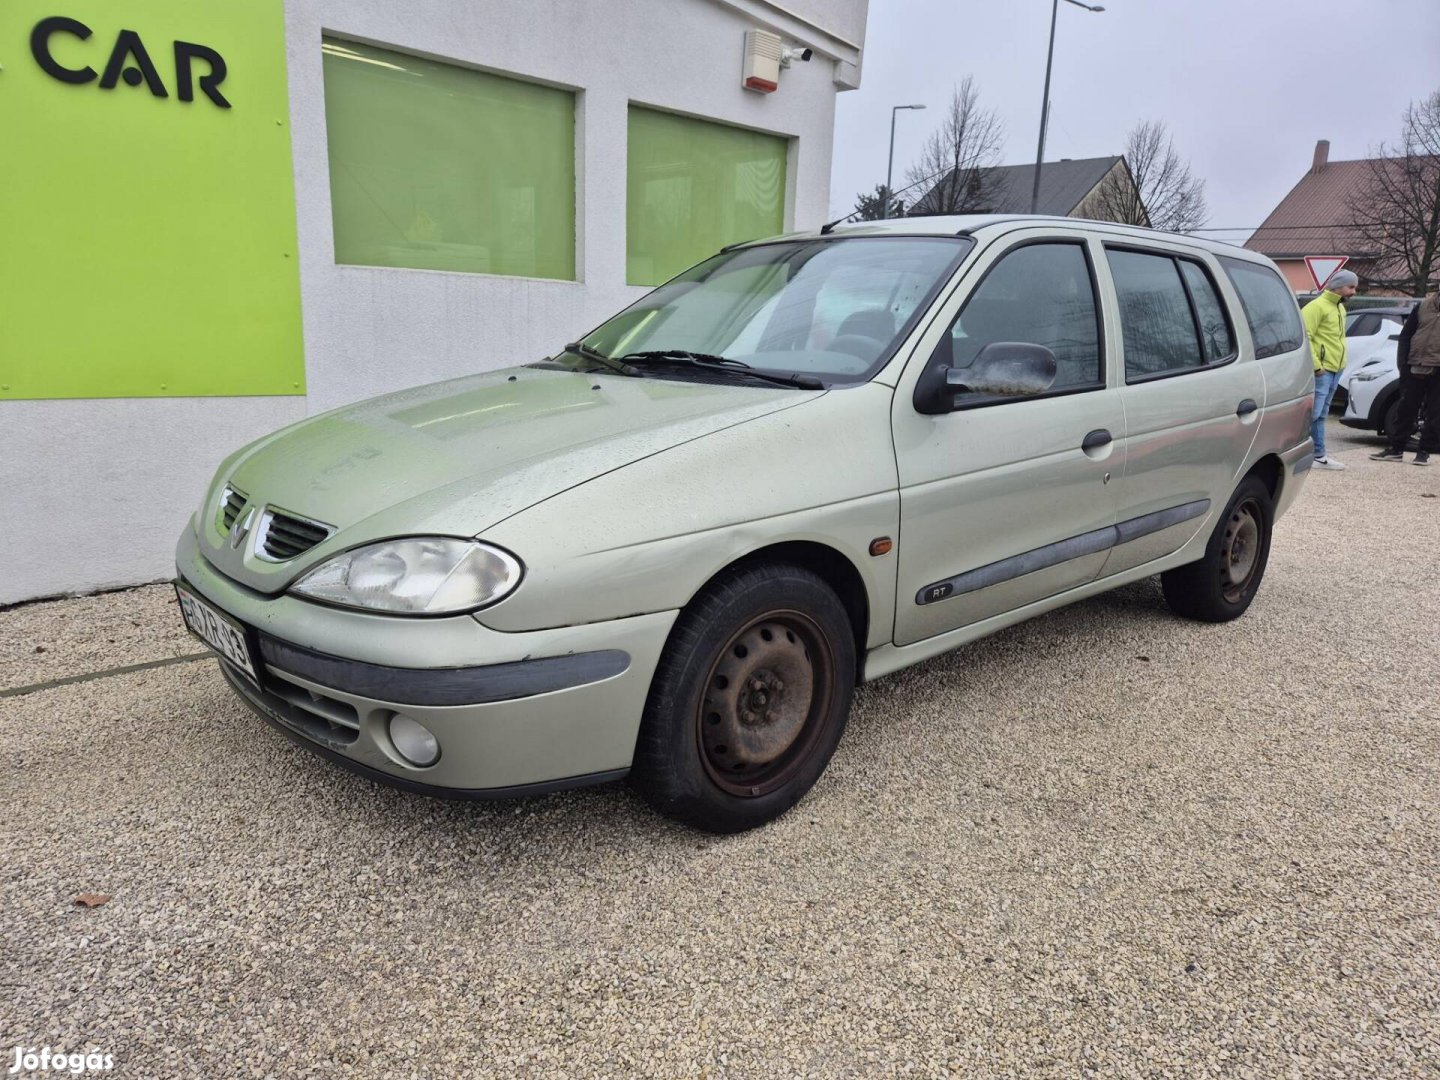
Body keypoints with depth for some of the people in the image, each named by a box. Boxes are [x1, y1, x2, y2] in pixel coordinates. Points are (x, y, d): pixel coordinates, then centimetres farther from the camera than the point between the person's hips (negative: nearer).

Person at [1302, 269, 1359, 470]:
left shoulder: (1340, 308, 20)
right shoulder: (1317, 306, -10)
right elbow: (1304, 337, -18)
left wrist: (1340, 364, 15)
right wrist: (1316, 365, -21)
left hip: (1335, 370, 9)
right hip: (1321, 370, -9)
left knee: (1320, 415, 11)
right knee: (1313, 413, -13)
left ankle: (1319, 456, 14)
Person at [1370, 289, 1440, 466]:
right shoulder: (1423, 306, 6)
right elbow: (1405, 335, 7)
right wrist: (1403, 365, 0)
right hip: (1415, 369, 2)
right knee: (1407, 409, 7)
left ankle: (1425, 451, 11)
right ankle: (1396, 449, 15)